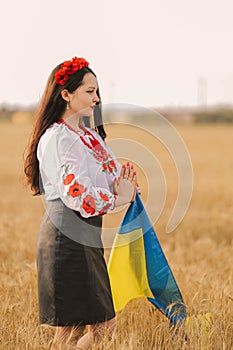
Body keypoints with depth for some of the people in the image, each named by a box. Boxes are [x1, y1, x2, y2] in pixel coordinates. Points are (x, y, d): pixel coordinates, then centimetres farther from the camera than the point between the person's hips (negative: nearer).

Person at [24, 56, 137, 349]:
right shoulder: (56, 138, -12)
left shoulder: (90, 134, 17)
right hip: (67, 234, -10)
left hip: (88, 235, 10)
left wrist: (128, 186, -7)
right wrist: (118, 199, -9)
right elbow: (78, 195, -22)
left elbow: (115, 176, 16)